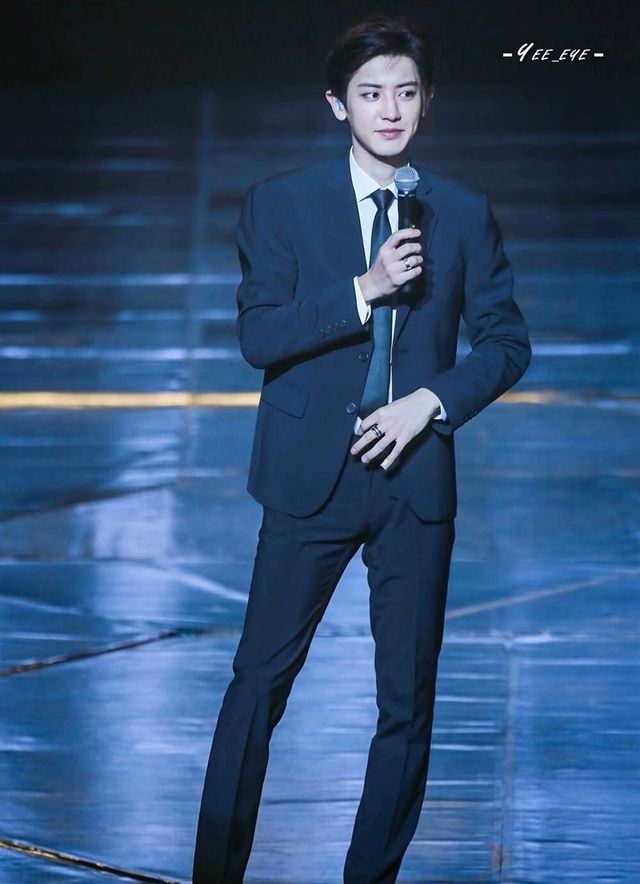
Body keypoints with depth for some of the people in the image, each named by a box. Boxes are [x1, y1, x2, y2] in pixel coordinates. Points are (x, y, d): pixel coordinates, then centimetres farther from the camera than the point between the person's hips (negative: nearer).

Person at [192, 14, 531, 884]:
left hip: (415, 477, 2)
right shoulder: (280, 203, 1)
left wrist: (431, 401, -9)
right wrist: (365, 290, -19)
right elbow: (258, 335, -8)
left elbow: (507, 340, 7)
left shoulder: (464, 214, 6)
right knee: (260, 681, -1)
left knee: (408, 699, 4)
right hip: (311, 478, -2)